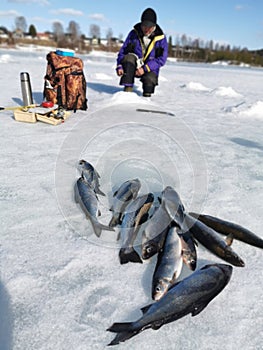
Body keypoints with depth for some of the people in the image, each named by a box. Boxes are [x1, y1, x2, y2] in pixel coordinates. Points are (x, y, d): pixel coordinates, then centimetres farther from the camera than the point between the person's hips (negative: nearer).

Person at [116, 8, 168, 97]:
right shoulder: (134, 33, -2)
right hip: (134, 66, 1)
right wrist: (119, 66, -19)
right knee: (129, 57, -29)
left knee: (149, 80, -32)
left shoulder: (161, 38, -6)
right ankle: (128, 89, -27)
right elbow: (122, 50, -1)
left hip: (150, 68, -1)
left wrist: (145, 68, -25)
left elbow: (162, 59, -13)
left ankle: (147, 94, 7)